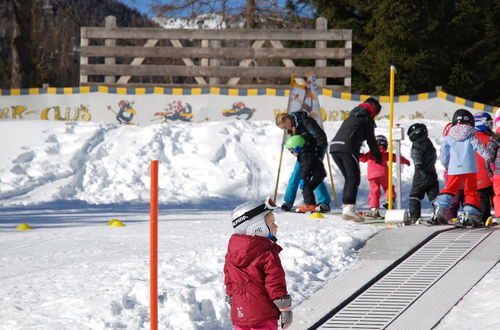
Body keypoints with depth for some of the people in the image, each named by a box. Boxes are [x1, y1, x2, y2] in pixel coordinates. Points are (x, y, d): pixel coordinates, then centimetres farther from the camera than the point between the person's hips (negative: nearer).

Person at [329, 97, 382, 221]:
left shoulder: (352, 117, 32)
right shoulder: (368, 119, 10)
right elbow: (371, 139, 10)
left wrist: (357, 154, 36)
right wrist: (377, 156, 21)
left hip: (334, 146, 7)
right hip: (348, 148, -7)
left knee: (349, 178, 17)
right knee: (354, 178, -9)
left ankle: (345, 207, 9)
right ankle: (349, 207, -25)